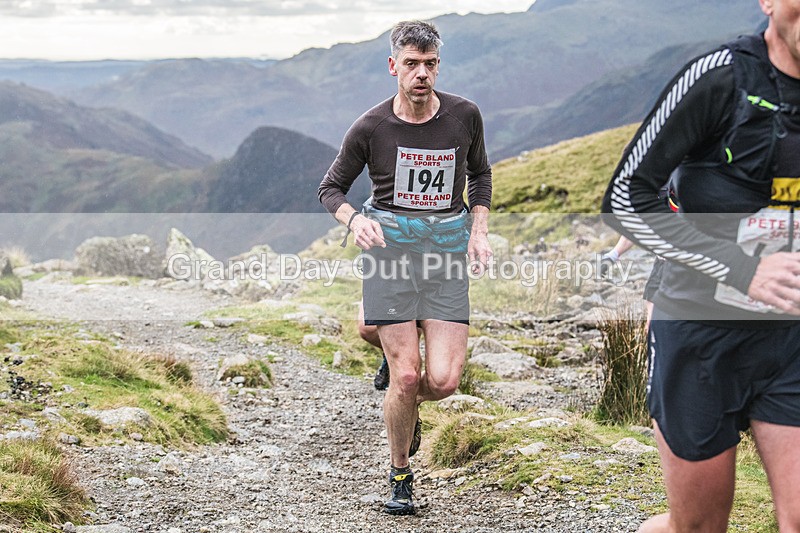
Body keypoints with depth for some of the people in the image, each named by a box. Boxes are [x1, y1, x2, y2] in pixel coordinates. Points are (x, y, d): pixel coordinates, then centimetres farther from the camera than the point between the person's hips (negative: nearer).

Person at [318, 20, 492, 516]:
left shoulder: (464, 115, 1)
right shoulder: (370, 127, -5)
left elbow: (480, 174, 19)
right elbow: (331, 188, 5)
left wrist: (480, 229, 5)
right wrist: (355, 219, -16)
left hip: (447, 248, 2)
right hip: (389, 245, -2)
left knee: (444, 381, -9)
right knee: (407, 376, -7)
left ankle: (404, 399, 30)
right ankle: (400, 475, 17)